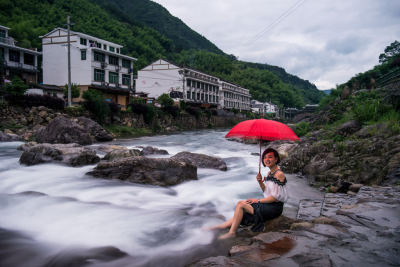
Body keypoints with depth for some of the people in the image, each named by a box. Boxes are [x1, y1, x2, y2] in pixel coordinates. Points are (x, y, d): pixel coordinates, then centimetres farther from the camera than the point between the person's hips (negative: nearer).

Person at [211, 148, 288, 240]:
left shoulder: (279, 174, -17)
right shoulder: (269, 173, 11)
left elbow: (275, 197, -20)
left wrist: (258, 201, -12)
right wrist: (260, 182, -3)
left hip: (274, 208, -8)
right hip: (268, 205, 8)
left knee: (240, 204, -15)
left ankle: (231, 233, -8)